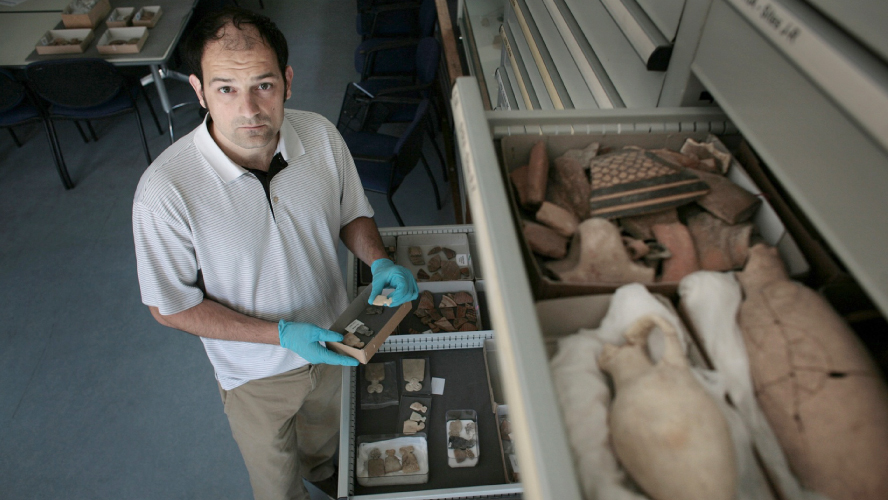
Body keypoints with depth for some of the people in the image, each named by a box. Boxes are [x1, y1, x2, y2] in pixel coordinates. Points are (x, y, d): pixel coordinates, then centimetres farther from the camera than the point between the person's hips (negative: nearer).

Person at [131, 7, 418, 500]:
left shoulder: (320, 135, -21)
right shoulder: (165, 191, -32)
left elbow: (352, 212, -2)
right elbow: (170, 305, -20)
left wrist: (379, 261, -23)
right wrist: (282, 334, -28)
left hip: (333, 342, 4)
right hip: (257, 372, -3)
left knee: (322, 438, 36)